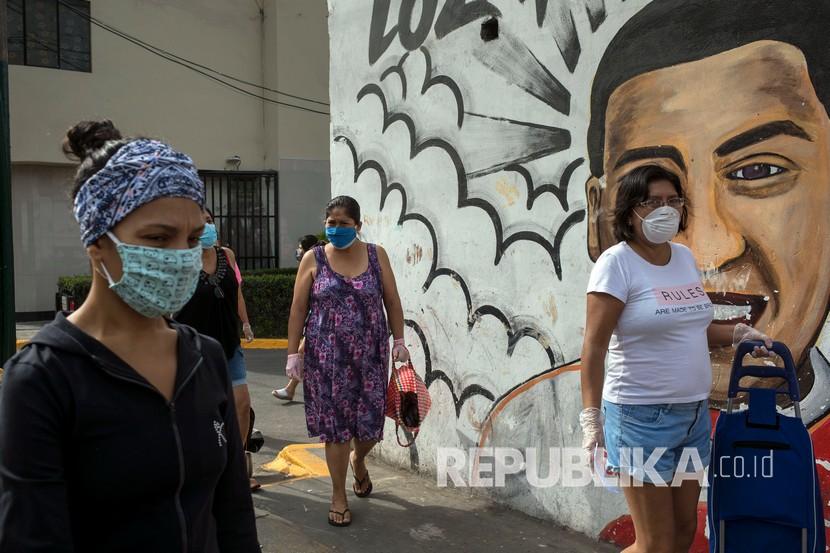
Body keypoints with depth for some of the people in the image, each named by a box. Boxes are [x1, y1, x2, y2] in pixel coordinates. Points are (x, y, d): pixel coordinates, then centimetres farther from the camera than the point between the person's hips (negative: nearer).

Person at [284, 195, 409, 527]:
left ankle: (358, 460, 40)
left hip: (370, 355, 1)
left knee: (370, 423, 5)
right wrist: (293, 353, -2)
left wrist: (399, 341, 2)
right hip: (327, 356, -1)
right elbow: (298, 310, 1)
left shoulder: (376, 255, 3)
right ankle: (339, 495, 21)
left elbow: (392, 302, 7)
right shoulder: (313, 259, 0)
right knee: (335, 425, 3)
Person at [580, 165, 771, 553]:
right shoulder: (617, 262, -14)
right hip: (643, 417, -7)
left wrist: (736, 335, 8)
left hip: (694, 414, 7)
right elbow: (594, 347, -17)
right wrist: (591, 417, -22)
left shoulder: (685, 257, 9)